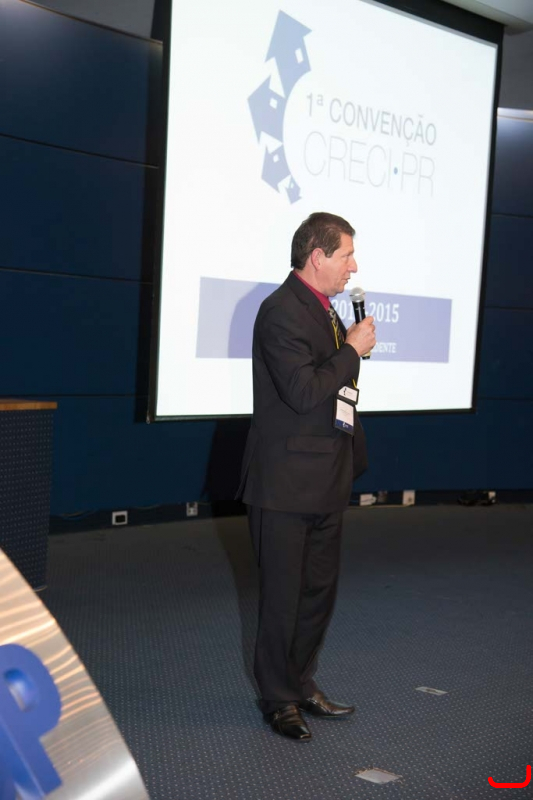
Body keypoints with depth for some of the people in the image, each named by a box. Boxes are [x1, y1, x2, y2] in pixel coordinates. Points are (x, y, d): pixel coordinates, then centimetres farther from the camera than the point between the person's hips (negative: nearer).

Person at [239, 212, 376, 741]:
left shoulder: (324, 311, 13)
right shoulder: (282, 310, -16)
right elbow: (303, 391, -27)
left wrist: (353, 458, 19)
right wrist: (352, 350, -15)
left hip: (325, 482, 9)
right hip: (286, 484, -9)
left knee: (319, 590, 17)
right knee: (283, 597, 4)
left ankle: (302, 686, 33)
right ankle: (279, 699, 21)